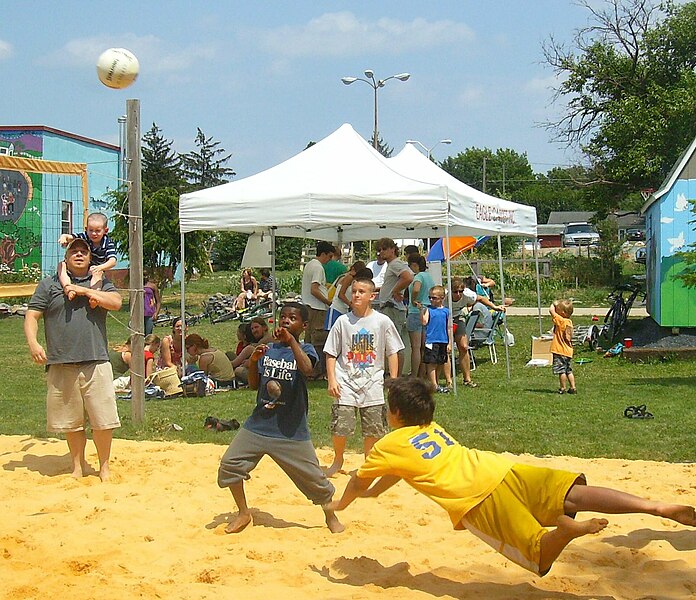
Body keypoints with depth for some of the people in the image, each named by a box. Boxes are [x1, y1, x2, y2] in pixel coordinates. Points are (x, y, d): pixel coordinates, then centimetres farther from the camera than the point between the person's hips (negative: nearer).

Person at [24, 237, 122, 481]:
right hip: (61, 363, 0)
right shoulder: (49, 284, 10)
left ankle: (104, 466, 13)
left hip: (96, 362, 0)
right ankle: (78, 465, 22)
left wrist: (84, 290, -8)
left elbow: (116, 302, -4)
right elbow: (31, 316, 7)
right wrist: (33, 343, -10)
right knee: (71, 421, 7)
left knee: (103, 419, -2)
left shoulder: (100, 283, 14)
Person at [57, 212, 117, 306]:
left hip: (94, 271, -2)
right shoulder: (84, 237, -8)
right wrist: (64, 237, -48)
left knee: (98, 273, -36)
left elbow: (112, 261, -26)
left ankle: (94, 296, -52)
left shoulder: (109, 243, -13)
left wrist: (100, 268, -47)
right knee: (61, 265, -23)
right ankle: (68, 289, -44)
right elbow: (70, 237, -22)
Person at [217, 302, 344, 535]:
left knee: (314, 478, 1)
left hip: (292, 431, -4)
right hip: (258, 425, 4)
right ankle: (243, 513, 16)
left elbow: (307, 369, -29)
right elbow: (254, 385, 9)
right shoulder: (268, 349, 6)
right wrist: (253, 361, -7)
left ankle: (330, 516, 27)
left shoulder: (304, 349, -5)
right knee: (229, 464, -3)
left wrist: (291, 340, -27)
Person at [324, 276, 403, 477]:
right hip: (346, 382, 0)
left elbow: (392, 353, 5)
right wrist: (332, 380, -6)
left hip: (372, 383, 1)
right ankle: (338, 460, 19)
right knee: (340, 425, -6)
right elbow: (331, 353, 3)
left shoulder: (383, 321, 0)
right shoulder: (343, 321, 0)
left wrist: (394, 380, -1)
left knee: (372, 428, 5)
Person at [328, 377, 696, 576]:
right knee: (574, 493, -7)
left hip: (476, 499, -6)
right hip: (500, 469, 6)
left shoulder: (387, 446, 13)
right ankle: (662, 508, -22)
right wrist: (375, 491, 62)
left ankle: (567, 529, -39)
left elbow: (358, 482, 29)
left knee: (540, 557, -7)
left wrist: (341, 504, 49)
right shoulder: (432, 430, 31)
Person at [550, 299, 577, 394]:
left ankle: (562, 388, 6)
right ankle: (573, 388, 15)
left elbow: (551, 310, -18)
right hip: (568, 351, 9)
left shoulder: (561, 321, -18)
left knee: (561, 370, 0)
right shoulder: (569, 322, 8)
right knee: (568, 370, 14)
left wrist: (554, 304, -1)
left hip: (560, 351, -9)